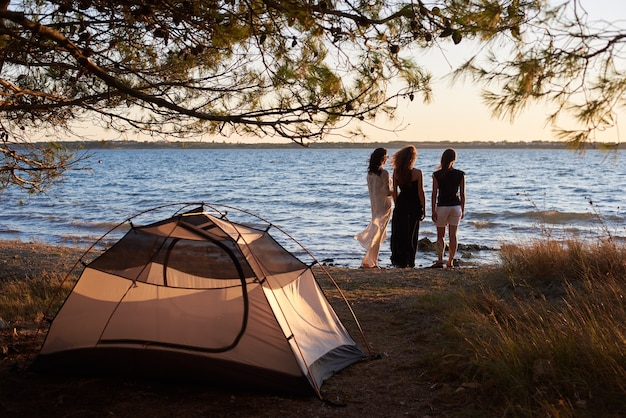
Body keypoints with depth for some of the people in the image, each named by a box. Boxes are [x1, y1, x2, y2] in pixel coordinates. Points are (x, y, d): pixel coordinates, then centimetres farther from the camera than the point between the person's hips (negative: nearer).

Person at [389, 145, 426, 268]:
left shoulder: (396, 171, -3)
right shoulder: (417, 173, -12)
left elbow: (394, 191, 2)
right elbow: (421, 192, -10)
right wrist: (423, 209, -2)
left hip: (401, 204, 2)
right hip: (414, 205, -2)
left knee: (399, 233, 11)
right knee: (412, 234, 8)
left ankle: (399, 260, 12)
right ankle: (409, 261, 11)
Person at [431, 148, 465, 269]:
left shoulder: (437, 175, -7)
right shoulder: (460, 174, -2)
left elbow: (434, 194, -7)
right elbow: (462, 194, 1)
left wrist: (433, 211, -2)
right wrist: (462, 210, 10)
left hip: (442, 207, -2)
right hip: (456, 206, 2)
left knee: (440, 236, 9)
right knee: (453, 236, 8)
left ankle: (440, 260, -3)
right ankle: (450, 262, 11)